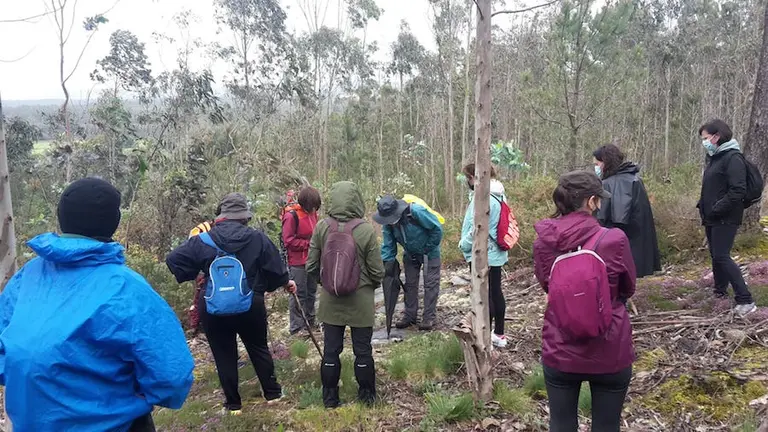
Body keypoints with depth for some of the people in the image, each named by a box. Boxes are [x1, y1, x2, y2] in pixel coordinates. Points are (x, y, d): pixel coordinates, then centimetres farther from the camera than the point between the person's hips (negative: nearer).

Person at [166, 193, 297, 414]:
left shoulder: (203, 240, -5)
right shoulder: (257, 238, -8)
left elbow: (173, 259, -2)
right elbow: (275, 266, 0)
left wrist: (196, 275, 13)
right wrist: (286, 282, 20)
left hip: (214, 309, 0)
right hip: (250, 306, 0)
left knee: (224, 356, 13)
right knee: (259, 348, 20)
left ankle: (233, 404, 23)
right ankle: (272, 393, 30)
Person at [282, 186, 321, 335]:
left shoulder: (312, 213, 6)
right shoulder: (291, 215, -17)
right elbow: (288, 240, -18)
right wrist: (309, 244, -19)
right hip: (298, 262, -8)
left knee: (311, 292, 17)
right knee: (299, 294, -2)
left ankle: (310, 322, 32)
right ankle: (296, 328, 8)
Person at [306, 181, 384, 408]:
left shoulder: (322, 227, -11)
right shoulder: (366, 230, -17)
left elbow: (311, 266, -3)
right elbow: (377, 271, -11)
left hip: (331, 300, 2)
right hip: (361, 300, -2)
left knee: (331, 349, 13)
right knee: (363, 350, 13)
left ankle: (330, 397, 24)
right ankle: (367, 395, 27)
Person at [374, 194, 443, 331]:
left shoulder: (417, 212, -35)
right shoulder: (388, 223, -17)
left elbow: (437, 229, -26)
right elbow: (388, 245, -8)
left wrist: (428, 248, -18)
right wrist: (386, 262, -20)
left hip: (429, 252, -5)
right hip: (410, 255, 5)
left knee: (430, 284, -3)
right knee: (410, 284, 9)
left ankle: (429, 318, 5)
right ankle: (409, 316, 19)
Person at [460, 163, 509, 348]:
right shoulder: (497, 195, 9)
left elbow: (476, 229, -23)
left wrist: (463, 244, -7)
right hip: (496, 253, 9)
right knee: (496, 292, 15)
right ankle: (499, 334, 25)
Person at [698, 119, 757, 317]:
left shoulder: (733, 158, -15)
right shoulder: (714, 157, 13)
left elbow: (738, 191, -22)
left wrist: (717, 210, -21)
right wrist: (703, 205, 9)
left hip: (726, 218, -9)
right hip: (712, 218, 9)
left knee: (721, 256, -13)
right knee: (716, 255, 16)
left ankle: (746, 300, -9)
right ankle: (720, 291, 30)